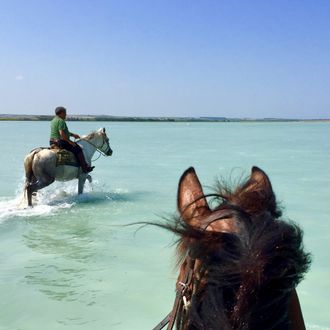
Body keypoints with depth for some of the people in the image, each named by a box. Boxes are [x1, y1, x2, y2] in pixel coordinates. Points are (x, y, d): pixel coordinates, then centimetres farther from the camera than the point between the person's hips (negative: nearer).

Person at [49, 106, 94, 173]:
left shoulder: (53, 120, 17)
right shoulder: (61, 121, -16)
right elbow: (62, 133, -26)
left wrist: (72, 134, 23)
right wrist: (70, 141, -17)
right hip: (60, 142, -11)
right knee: (78, 149, -5)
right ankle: (85, 168, -5)